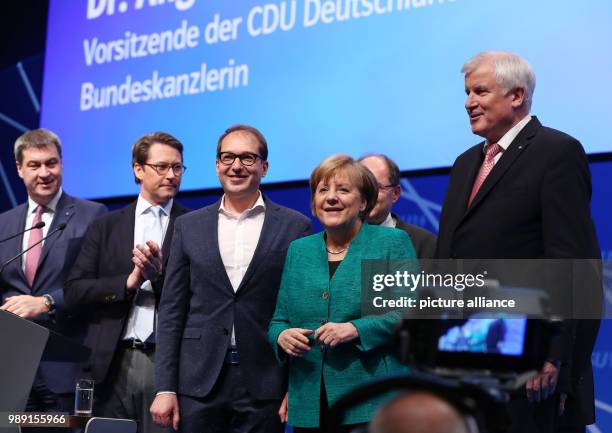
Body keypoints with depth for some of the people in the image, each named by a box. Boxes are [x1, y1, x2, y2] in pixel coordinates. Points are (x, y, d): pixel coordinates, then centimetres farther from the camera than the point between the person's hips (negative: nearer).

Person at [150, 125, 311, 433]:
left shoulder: (295, 227, 3)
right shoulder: (189, 227, 9)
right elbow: (172, 311, 8)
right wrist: (165, 388, 1)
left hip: (264, 386, -2)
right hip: (199, 383, 2)